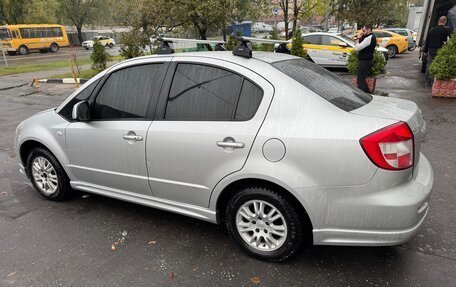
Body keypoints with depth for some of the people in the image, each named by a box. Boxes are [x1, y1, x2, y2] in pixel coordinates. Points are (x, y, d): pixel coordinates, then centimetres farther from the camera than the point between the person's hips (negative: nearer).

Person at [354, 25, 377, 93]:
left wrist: (359, 39, -8)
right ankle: (368, 93, 26)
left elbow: (357, 48, -22)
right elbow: (362, 46, 14)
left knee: (360, 81, -8)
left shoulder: (369, 38, -17)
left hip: (364, 62, -11)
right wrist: (360, 39, 2)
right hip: (366, 61, 11)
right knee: (362, 79, 19)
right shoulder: (372, 37, 16)